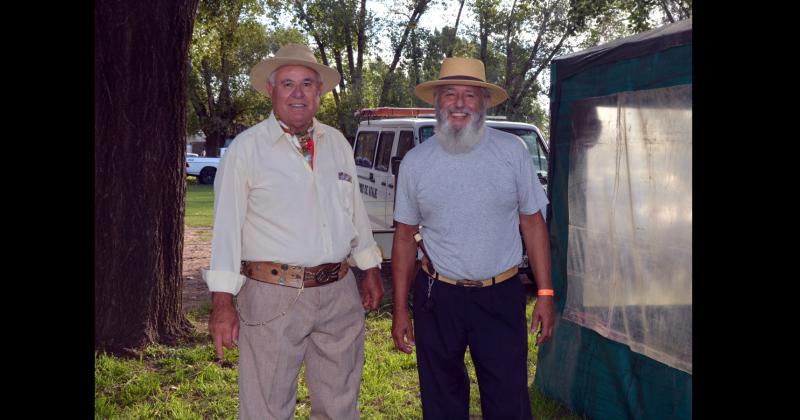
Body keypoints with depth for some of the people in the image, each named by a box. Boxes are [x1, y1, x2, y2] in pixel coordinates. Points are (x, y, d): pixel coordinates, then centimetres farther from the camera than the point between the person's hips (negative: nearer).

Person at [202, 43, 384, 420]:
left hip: (339, 295, 5)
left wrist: (370, 270, 16)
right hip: (273, 299, -4)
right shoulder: (246, 148, -5)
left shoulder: (338, 143, 9)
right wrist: (222, 300, -12)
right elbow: (226, 226, -7)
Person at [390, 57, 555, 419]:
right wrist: (400, 310, 2)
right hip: (437, 296, 1)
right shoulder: (415, 162, 0)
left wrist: (545, 294, -3)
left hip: (501, 297, -1)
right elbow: (405, 236, 5)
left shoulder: (511, 151, -2)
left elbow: (532, 223, 2)